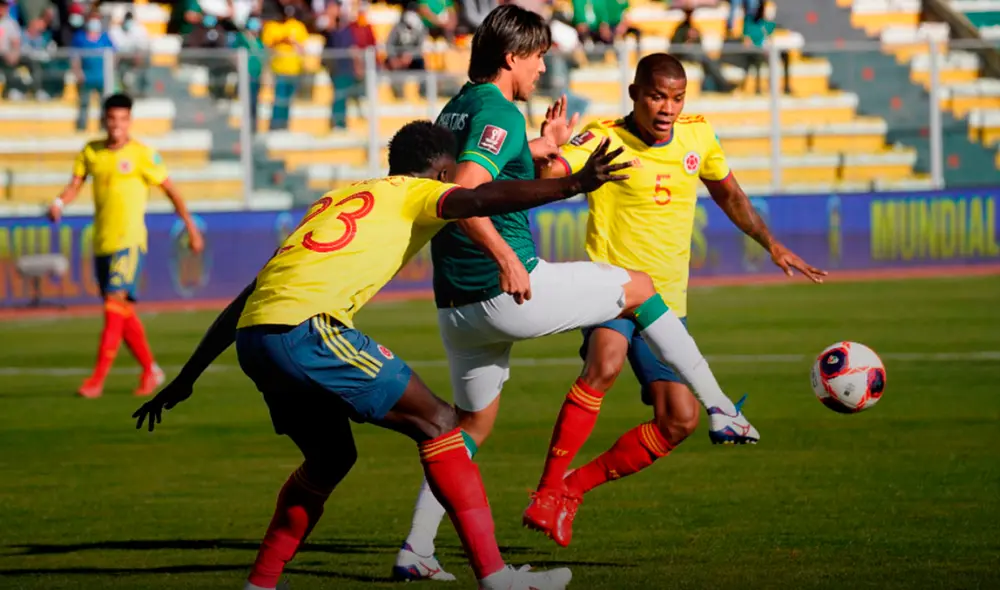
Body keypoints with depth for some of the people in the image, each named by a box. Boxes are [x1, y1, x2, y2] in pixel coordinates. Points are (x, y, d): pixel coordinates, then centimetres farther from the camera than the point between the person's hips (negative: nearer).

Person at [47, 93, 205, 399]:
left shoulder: (142, 155, -4)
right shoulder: (90, 152, 9)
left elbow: (171, 190, 2)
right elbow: (75, 184, 7)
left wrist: (191, 229, 5)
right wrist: (59, 203, -16)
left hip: (129, 241, -6)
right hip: (101, 242, 6)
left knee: (115, 304, -16)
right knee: (124, 314, 11)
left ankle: (98, 379, -20)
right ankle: (150, 370, 26)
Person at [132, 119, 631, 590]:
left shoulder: (339, 198, 33)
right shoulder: (413, 193, 12)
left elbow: (245, 297, 32)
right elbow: (479, 200, -12)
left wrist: (185, 379, 33)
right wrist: (572, 185, -20)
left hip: (253, 337, 8)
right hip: (305, 329, -8)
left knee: (331, 458, 26)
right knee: (437, 422, -1)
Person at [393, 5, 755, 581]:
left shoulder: (457, 108, 15)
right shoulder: (500, 114, -14)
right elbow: (463, 193, -29)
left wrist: (539, 150, 36)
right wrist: (508, 259, -33)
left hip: (456, 305, 9)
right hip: (512, 291, -9)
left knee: (472, 423, 20)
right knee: (639, 287, 10)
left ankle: (415, 552, 13)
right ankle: (722, 410, 12)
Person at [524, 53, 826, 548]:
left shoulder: (697, 135, 5)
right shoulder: (604, 139, -12)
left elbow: (727, 193, 23)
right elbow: (549, 173, -30)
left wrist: (772, 245, 20)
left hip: (666, 300, 6)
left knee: (679, 421, -2)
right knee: (605, 363, -36)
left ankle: (575, 486, 12)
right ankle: (547, 492, -32)